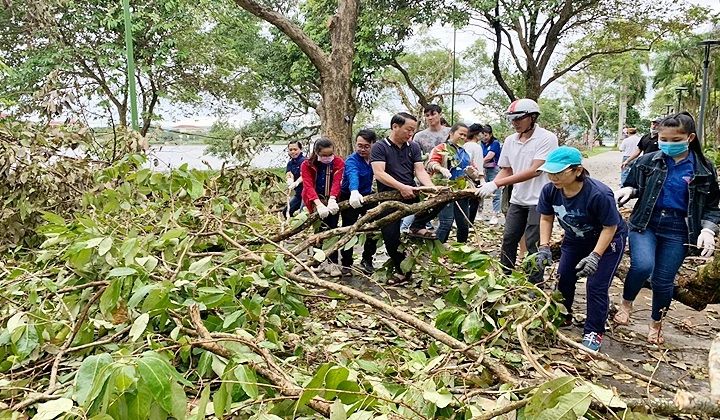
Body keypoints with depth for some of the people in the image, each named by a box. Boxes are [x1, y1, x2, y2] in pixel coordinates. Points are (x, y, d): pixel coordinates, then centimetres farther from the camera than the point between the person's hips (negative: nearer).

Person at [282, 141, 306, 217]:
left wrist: (296, 183, -45)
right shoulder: (290, 163, 11)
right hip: (298, 192, 9)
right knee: (286, 211, 12)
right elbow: (288, 174, -6)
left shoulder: (303, 161, -12)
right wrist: (289, 180, -30)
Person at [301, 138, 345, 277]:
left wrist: (332, 200, -40)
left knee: (332, 229, -5)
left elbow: (336, 182, -22)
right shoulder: (307, 165, -11)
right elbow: (308, 186, -23)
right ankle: (330, 262, -13)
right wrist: (319, 204, -40)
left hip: (331, 199, 1)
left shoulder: (338, 162, -8)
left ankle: (332, 262, -1)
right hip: (316, 200, -1)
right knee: (325, 229, -14)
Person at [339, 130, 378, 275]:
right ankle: (346, 263, 14)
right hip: (349, 198, -4)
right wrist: (354, 193, -62)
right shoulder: (352, 160, -23)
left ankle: (367, 260, 19)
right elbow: (353, 175, -43)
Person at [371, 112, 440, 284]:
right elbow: (379, 173, -17)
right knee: (390, 238, -6)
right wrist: (401, 187, -28)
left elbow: (420, 171, -1)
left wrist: (431, 187, -20)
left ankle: (417, 227, -6)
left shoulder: (414, 147, 9)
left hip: (411, 193, 3)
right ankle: (402, 270, 17)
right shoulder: (380, 147, -5)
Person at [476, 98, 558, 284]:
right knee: (508, 239, 10)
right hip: (517, 200, 6)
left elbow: (534, 171, -22)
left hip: (539, 200, -6)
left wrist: (496, 184, -27)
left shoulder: (546, 138, -13)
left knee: (533, 244, -5)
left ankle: (535, 286, 7)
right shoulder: (510, 140, 6)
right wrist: (488, 185, -13)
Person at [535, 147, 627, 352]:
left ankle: (594, 332, 5)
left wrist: (595, 256, -32)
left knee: (596, 286, -9)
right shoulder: (550, 190, -23)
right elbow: (546, 219, -6)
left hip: (607, 240, -5)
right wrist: (544, 247, -16)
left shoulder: (599, 194, -38)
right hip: (575, 239, 5)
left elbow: (610, 227, -26)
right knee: (564, 279, 8)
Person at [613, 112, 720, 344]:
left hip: (678, 232, 1)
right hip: (645, 224, 0)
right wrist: (628, 190, -15)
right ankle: (626, 303, 6)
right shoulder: (647, 162, -3)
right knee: (643, 266, -25)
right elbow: (632, 186, 10)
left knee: (663, 281, 6)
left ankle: (656, 323, 33)